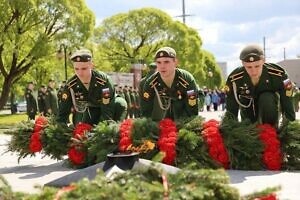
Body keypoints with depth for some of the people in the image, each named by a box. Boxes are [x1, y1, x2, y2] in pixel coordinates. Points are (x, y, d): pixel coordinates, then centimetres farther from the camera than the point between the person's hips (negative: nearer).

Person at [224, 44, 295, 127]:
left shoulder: (279, 75, -32)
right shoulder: (234, 79, -28)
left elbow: (288, 106, -28)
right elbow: (231, 110, -20)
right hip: (248, 106, 3)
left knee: (267, 99, -33)